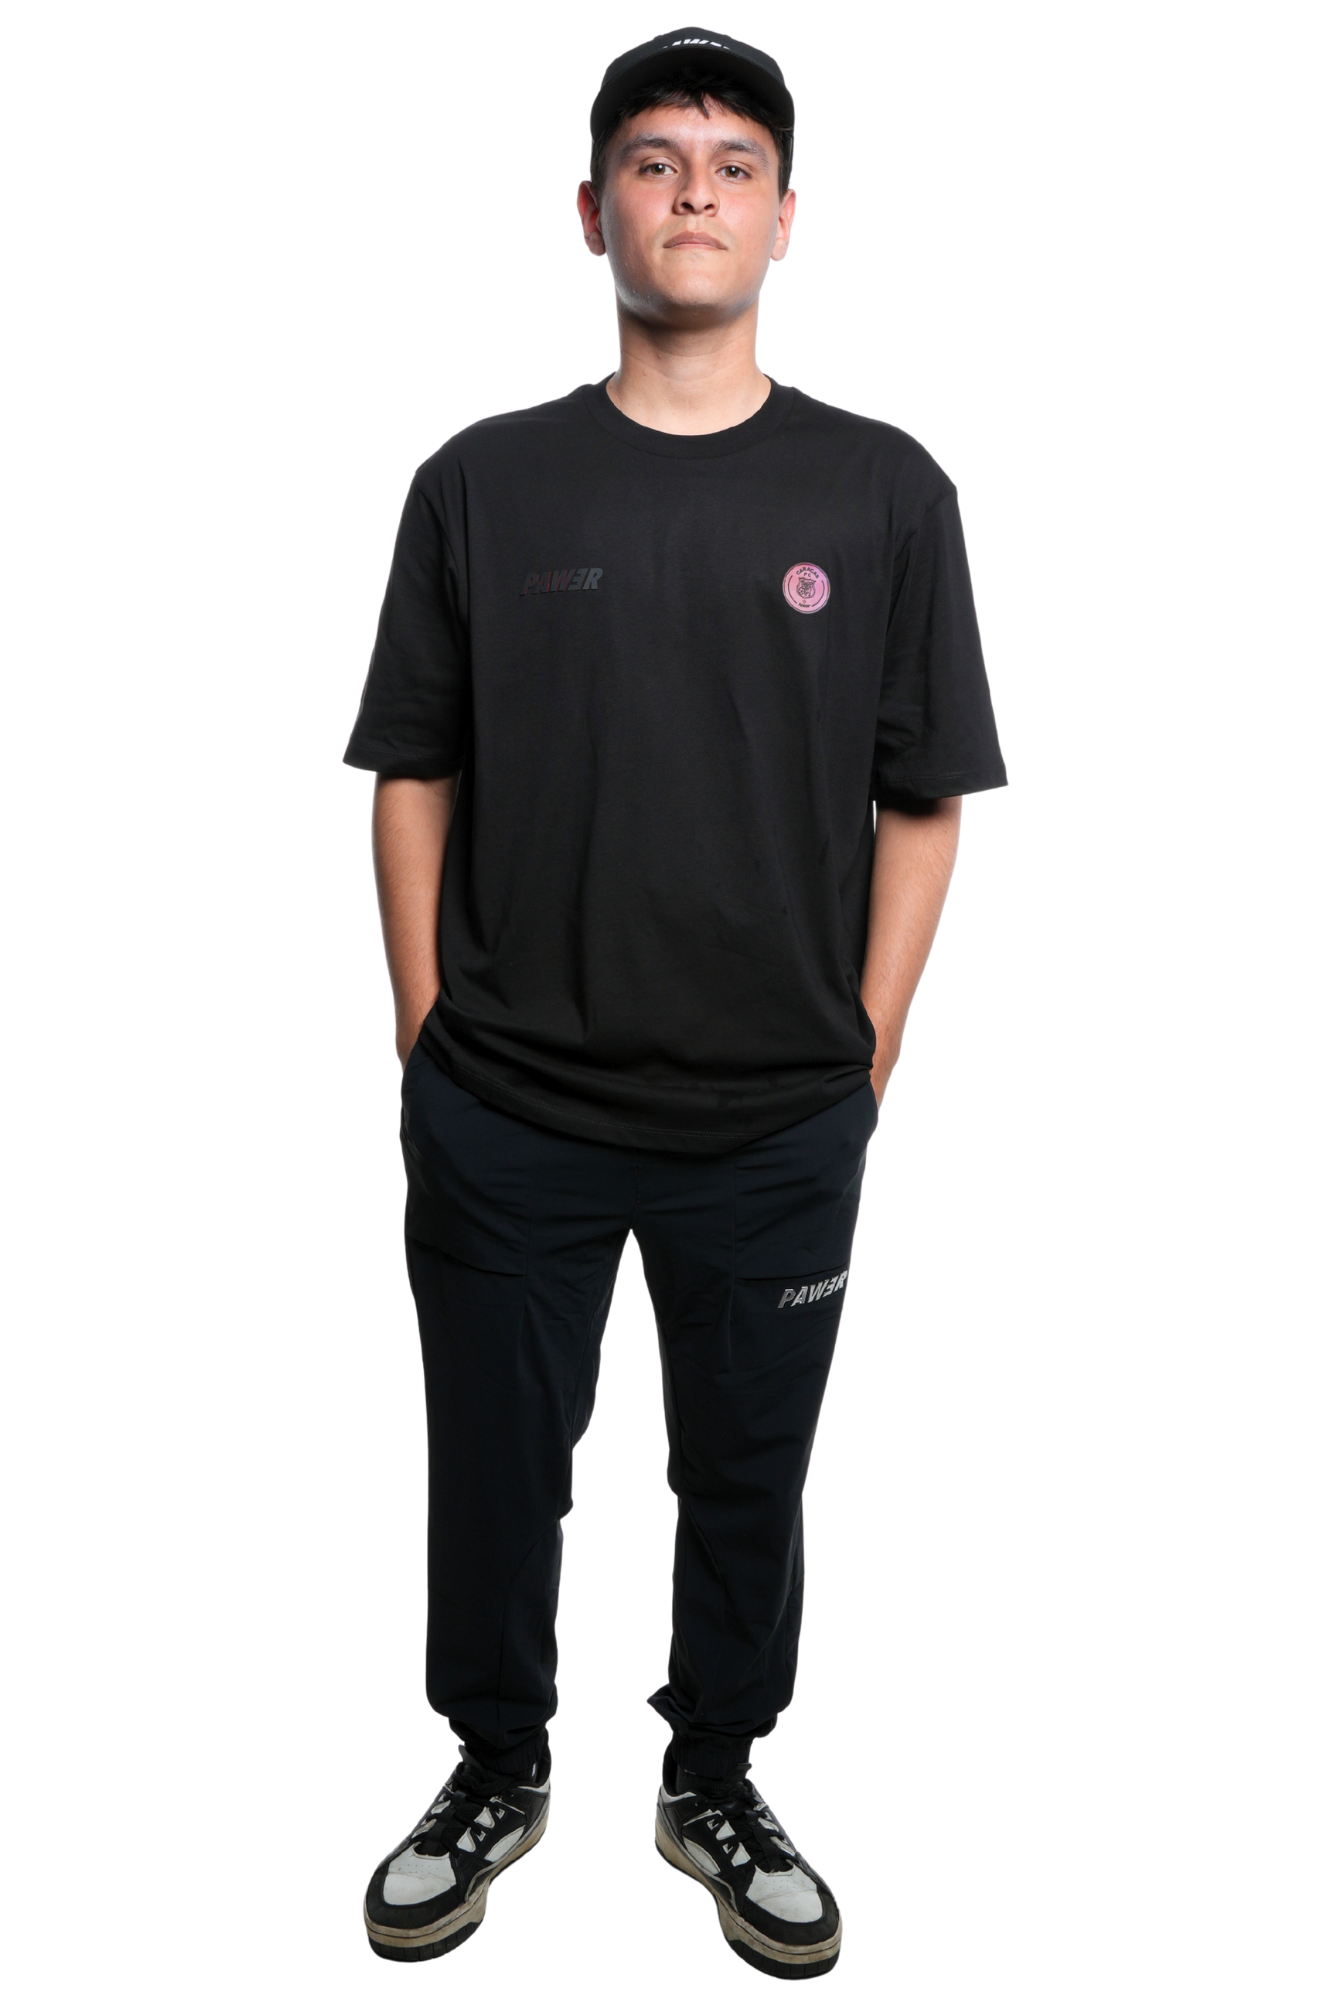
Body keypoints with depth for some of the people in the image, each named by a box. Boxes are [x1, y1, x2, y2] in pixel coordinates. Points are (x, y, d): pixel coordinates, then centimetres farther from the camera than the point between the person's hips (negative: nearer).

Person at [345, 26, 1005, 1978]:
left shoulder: (884, 492, 0)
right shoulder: (483, 484, 1)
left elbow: (921, 802, 1)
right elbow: (414, 776, 4)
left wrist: (866, 1060, -2)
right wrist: (430, 1038, 0)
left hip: (780, 1126, 0)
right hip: (504, 1119, 1)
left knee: (750, 1484, 15)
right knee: (497, 1468, 15)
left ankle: (716, 1782, 39)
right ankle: (499, 1770, 39)